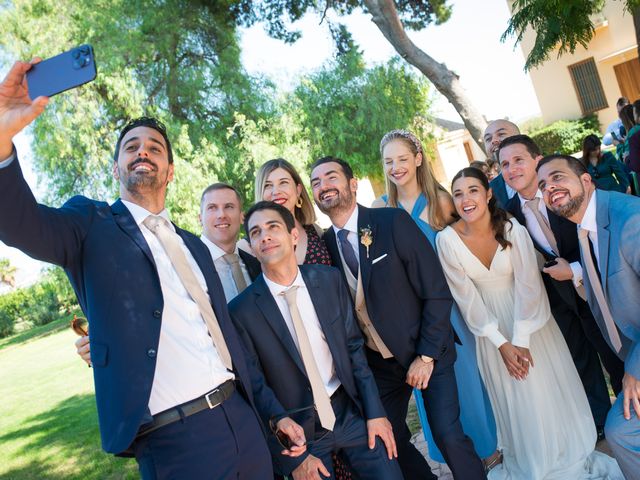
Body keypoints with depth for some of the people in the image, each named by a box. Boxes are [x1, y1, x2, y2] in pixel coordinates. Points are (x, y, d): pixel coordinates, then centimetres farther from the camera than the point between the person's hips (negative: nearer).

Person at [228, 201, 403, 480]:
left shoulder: (329, 279, -4)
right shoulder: (242, 311, -13)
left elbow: (354, 347, 1)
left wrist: (375, 412, -2)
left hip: (351, 412, 3)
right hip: (298, 431, -2)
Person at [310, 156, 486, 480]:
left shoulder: (394, 222, -16)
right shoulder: (324, 244, -4)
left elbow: (437, 293, -14)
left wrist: (426, 356, -14)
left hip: (426, 354, -4)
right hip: (378, 362, 4)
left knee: (448, 435, -6)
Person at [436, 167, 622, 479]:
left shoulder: (513, 229, -20)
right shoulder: (447, 240, -18)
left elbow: (527, 286, -17)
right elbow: (466, 296, -14)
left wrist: (522, 340, -18)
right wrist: (501, 343, -13)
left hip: (528, 317, 0)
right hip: (488, 324, 1)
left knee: (548, 389, 11)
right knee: (511, 396, 12)